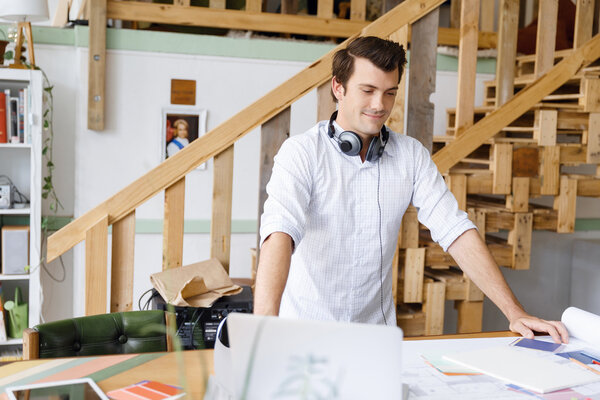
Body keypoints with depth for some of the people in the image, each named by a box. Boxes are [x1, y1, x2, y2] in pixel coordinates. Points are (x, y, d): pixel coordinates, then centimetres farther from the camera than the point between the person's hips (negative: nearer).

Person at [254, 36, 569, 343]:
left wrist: (515, 312, -11)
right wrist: (265, 331, -40)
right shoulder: (301, 152, -10)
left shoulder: (412, 155, 3)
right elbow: (280, 231, -25)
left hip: (377, 327, 3)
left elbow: (455, 230, -2)